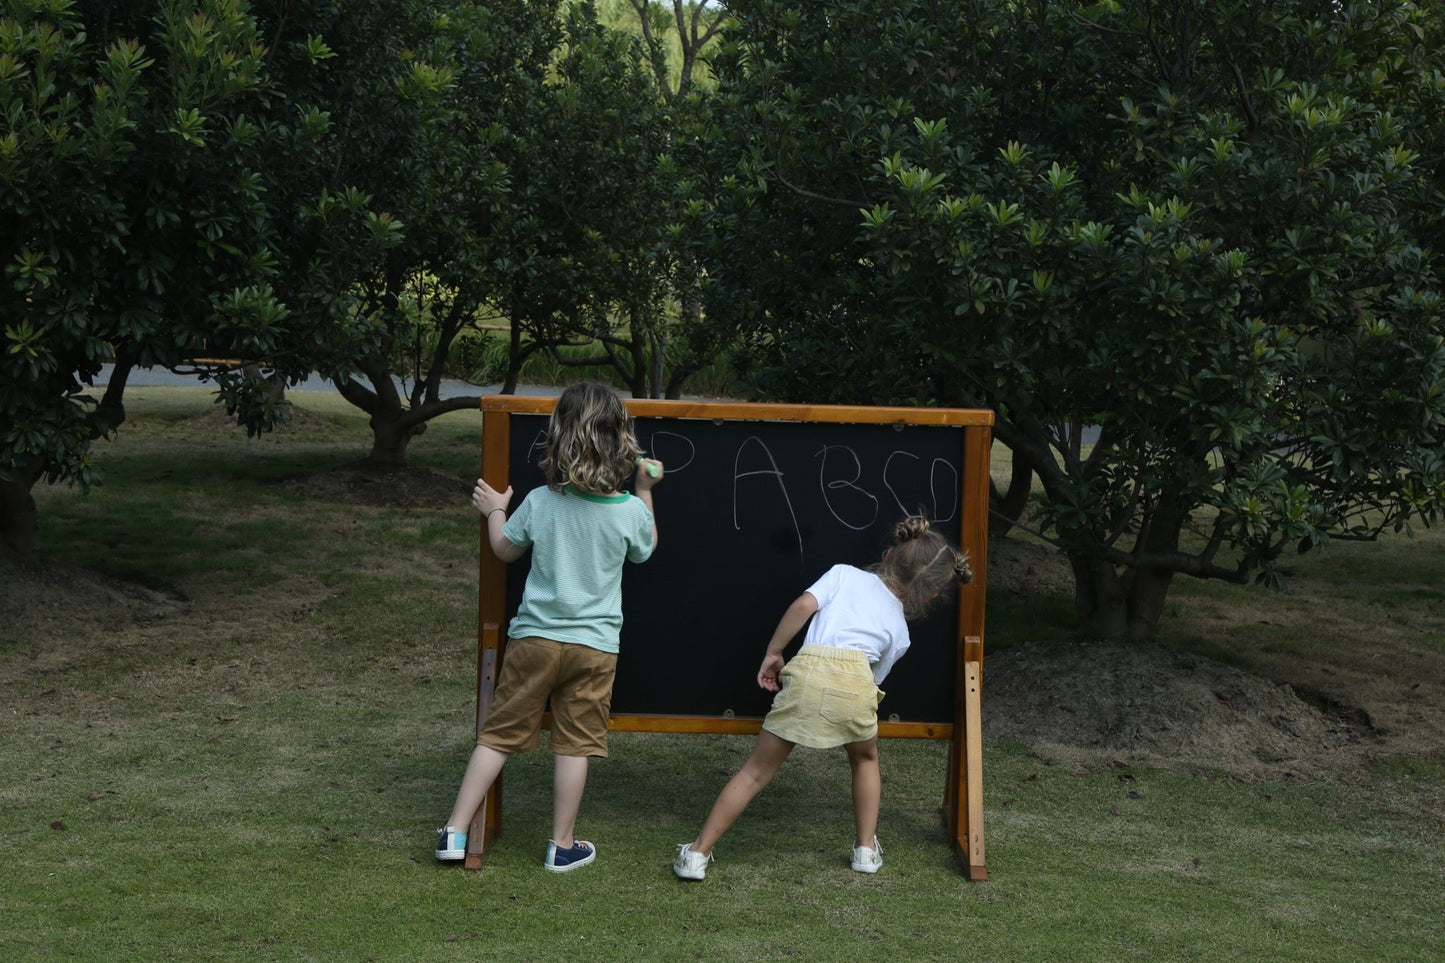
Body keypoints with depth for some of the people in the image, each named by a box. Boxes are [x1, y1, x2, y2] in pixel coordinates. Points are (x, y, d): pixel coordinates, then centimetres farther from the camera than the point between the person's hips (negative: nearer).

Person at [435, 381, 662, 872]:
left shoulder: (539, 502, -9)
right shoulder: (631, 510, -10)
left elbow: (506, 550, 8)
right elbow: (645, 549, 13)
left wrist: (494, 511, 25)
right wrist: (644, 491, 20)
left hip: (535, 637, 1)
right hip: (594, 646, 0)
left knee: (498, 734, 9)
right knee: (574, 744, 10)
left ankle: (456, 831, 11)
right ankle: (563, 845, 18)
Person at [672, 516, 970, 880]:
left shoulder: (846, 573, 25)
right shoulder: (899, 629, 28)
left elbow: (804, 604, 8)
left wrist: (772, 653, 14)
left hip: (809, 671, 0)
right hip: (857, 679, 0)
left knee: (756, 771, 12)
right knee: (865, 759, 34)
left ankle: (698, 853, 13)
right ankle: (866, 849, 34)